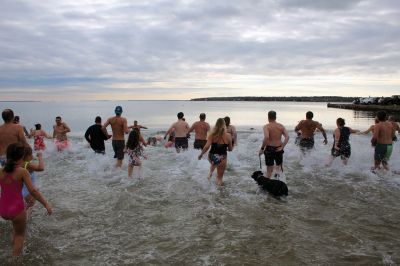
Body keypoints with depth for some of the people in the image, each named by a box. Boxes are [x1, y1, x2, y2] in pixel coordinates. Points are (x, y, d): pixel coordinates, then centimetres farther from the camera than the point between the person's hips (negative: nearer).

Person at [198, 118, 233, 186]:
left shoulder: (212, 135, -8)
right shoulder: (228, 136, -8)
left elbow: (207, 147, -16)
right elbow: (230, 149, 2)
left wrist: (201, 154, -2)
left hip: (212, 157, 2)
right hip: (222, 158, -2)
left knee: (214, 163, 40)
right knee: (220, 177, 14)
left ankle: (210, 172, 23)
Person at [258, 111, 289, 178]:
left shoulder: (266, 126, -9)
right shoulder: (281, 126, 3)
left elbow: (266, 137, -25)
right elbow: (287, 137, -7)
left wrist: (262, 148, -17)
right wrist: (282, 147, -4)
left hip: (269, 149, -2)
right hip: (278, 149, 2)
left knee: (269, 170, 7)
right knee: (279, 165, 30)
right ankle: (278, 172, 7)